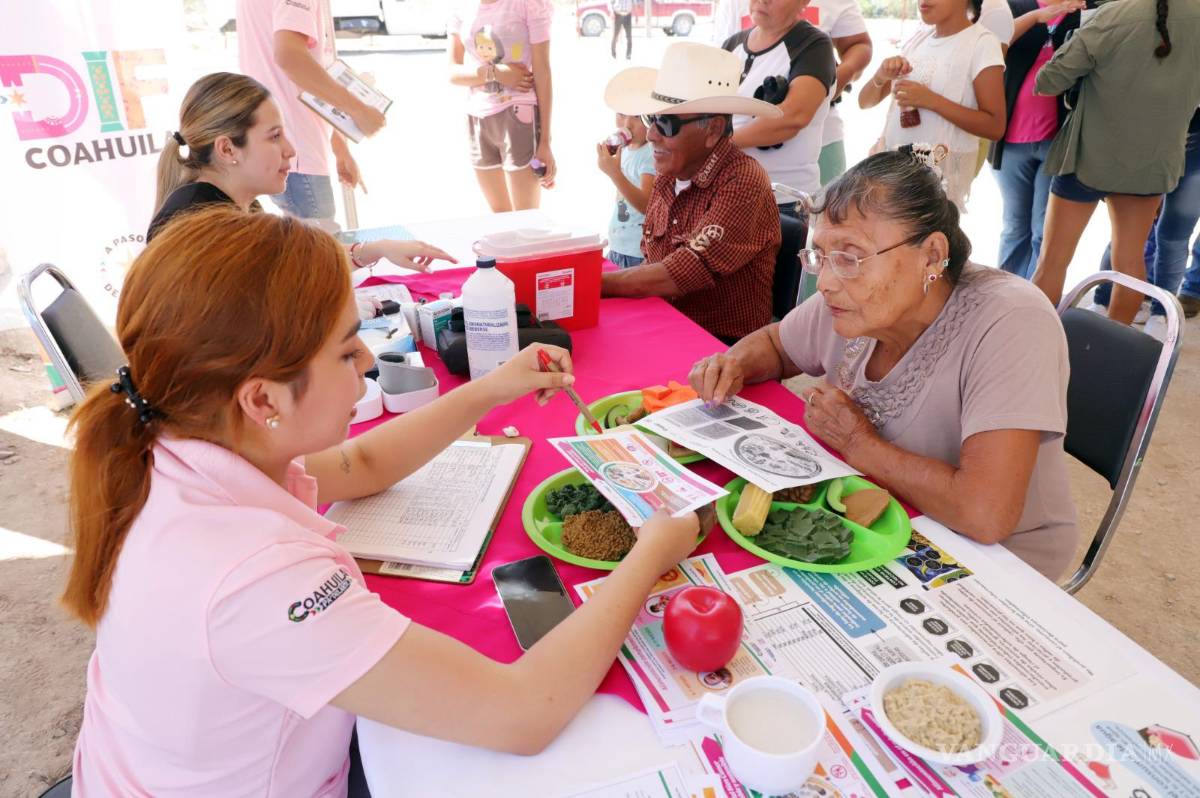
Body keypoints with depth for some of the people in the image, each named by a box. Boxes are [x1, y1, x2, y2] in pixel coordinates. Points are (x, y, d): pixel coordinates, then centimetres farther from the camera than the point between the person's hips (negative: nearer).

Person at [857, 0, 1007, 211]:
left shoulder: (982, 43, -6)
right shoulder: (918, 37, 11)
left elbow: (995, 127, -12)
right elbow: (865, 102, 12)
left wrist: (930, 99, -20)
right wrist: (880, 76, -10)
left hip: (941, 171, -5)